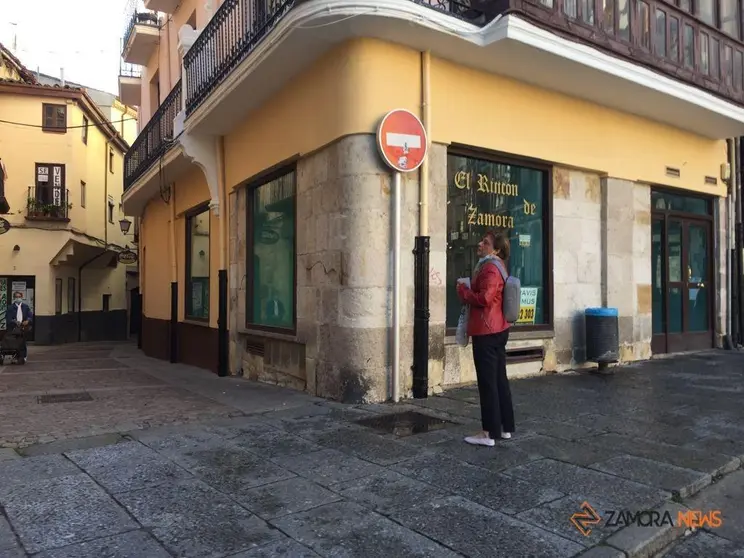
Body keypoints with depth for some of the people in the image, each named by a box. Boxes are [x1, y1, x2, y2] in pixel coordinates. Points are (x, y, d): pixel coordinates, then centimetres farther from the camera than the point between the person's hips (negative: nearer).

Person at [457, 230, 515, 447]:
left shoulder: (490, 268, -16)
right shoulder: (496, 266, 17)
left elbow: (484, 299, -26)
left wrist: (462, 290, -12)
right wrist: (469, 290, 11)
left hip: (486, 331, -11)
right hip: (498, 329, 11)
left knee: (487, 382, -4)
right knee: (499, 380, 14)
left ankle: (489, 433, 3)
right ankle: (505, 428, 23)